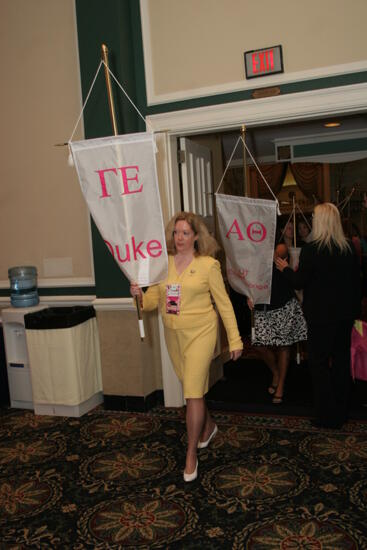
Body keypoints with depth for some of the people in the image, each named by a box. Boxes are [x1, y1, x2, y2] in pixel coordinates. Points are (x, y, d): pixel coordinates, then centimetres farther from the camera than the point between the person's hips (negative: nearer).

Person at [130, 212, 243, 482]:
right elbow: (153, 300, 3)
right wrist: (139, 295, -20)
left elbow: (224, 303, -4)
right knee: (192, 387, 20)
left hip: (200, 333, -5)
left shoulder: (208, 265, -9)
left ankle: (192, 454, 9)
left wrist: (235, 340, -4)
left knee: (193, 392, -7)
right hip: (173, 334, 5)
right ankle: (208, 426, 47)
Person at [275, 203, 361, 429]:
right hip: (346, 314, 6)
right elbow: (356, 280, 7)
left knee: (320, 363, 5)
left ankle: (326, 416, 11)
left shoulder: (311, 249, -17)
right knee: (342, 361, 15)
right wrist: (355, 307, 17)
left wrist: (285, 268, 6)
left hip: (321, 316, -6)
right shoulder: (349, 247, 1)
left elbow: (299, 281, -11)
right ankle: (341, 412, 27)